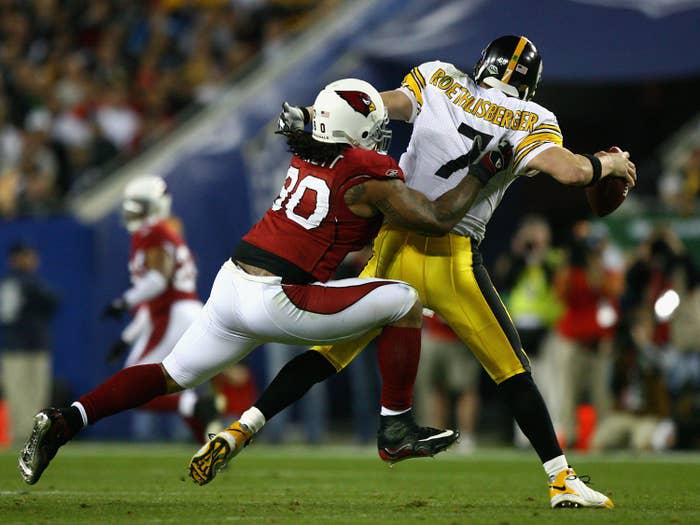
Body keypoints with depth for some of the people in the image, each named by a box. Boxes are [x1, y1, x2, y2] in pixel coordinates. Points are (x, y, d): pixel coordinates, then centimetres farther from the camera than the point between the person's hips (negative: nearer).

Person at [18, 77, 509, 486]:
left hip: (231, 284, 7)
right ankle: (398, 428, 6)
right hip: (275, 301, -7)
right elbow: (438, 220, -4)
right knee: (404, 301, 2)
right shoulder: (369, 178, -6)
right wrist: (482, 172, 5)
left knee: (170, 376, 19)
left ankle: (65, 420, 6)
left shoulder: (307, 158, 15)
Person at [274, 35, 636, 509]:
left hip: (394, 250, 2)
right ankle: (562, 479, 5)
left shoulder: (438, 80, 9)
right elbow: (571, 171, -10)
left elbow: (387, 104, -6)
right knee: (513, 372, 8)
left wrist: (311, 116, -14)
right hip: (454, 264, -2)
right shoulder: (530, 121, 2)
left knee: (330, 352, 11)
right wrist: (610, 163, 10)